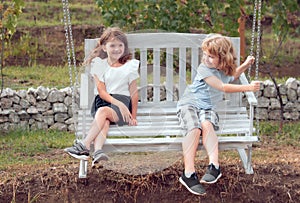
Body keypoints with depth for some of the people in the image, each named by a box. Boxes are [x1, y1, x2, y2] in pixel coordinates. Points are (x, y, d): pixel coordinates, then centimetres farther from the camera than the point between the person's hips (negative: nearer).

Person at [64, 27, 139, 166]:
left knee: (103, 111, -34)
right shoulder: (99, 64, 11)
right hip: (102, 101, 1)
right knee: (104, 121, -34)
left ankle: (84, 145, -44)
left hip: (123, 101, -1)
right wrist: (118, 103, -15)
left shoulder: (130, 66, 13)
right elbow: (101, 91, 1)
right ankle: (98, 152, -56)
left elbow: (134, 93, 12)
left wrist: (133, 117, 5)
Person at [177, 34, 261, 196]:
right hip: (189, 104, -4)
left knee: (207, 124, -33)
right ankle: (189, 174, -41)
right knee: (194, 129, -34)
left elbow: (232, 76, 37)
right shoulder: (204, 69, -13)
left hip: (207, 108, 4)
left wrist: (245, 66, 20)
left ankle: (214, 166, -44)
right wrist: (248, 87, -19)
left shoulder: (226, 70, 8)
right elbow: (223, 87, -18)